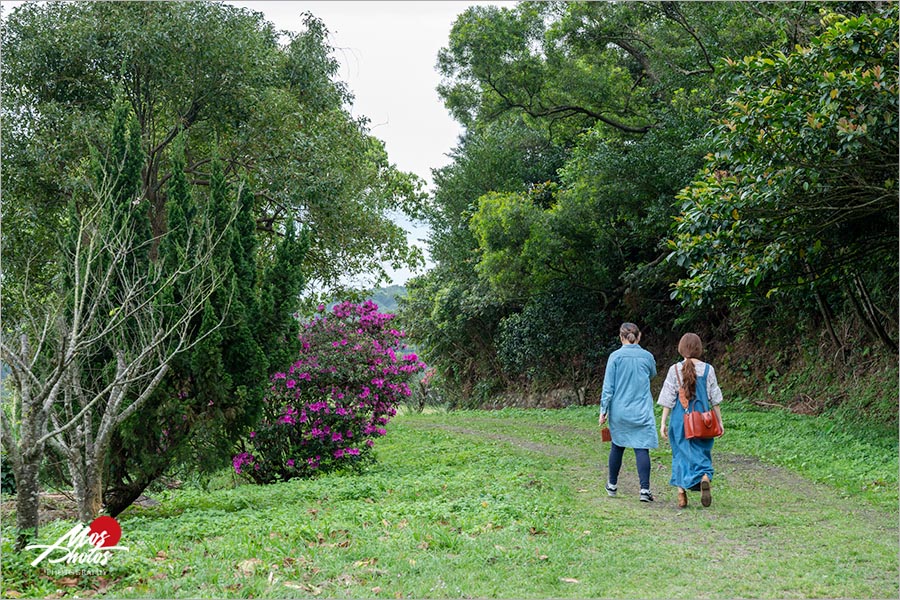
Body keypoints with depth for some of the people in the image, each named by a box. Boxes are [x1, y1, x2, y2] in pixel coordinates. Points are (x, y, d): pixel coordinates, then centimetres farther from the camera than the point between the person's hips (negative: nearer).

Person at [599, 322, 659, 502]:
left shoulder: (616, 356, -5)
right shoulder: (647, 356, 0)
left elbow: (608, 386, -5)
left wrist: (604, 410, -1)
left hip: (619, 410, 0)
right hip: (642, 412, 0)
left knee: (617, 446, 15)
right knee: (642, 448, -2)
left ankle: (612, 484, 28)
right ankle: (645, 489, -11)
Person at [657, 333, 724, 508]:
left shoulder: (675, 370, -6)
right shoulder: (707, 369, -3)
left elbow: (668, 399, -4)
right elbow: (714, 398, 1)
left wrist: (663, 423, 1)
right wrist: (719, 421, 10)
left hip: (680, 419, 0)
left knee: (681, 454, 11)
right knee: (701, 453, 12)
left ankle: (681, 494, 8)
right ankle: (705, 478, -18)